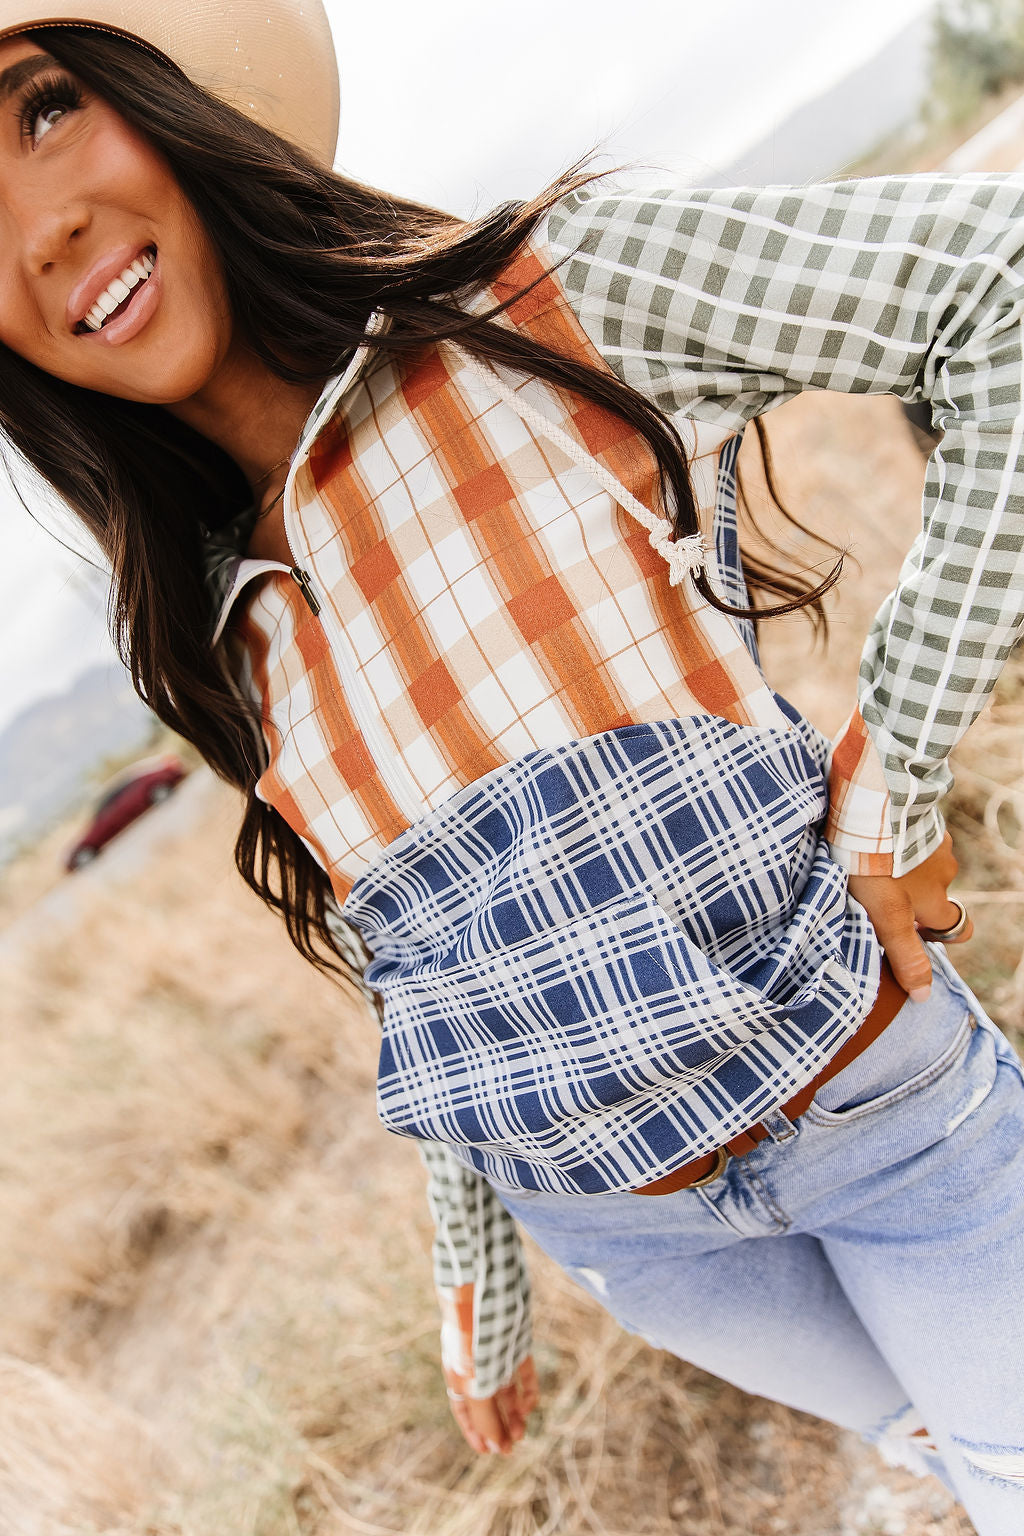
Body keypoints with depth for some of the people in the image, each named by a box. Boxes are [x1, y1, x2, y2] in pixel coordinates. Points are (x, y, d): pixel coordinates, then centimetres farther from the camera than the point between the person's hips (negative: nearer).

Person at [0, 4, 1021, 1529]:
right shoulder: (227, 630, -1)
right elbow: (439, 969, 8)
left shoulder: (552, 291, -15)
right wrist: (481, 1293, 15)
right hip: (611, 1216, 4)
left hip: (872, 1098, -3)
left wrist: (891, 774, -20)